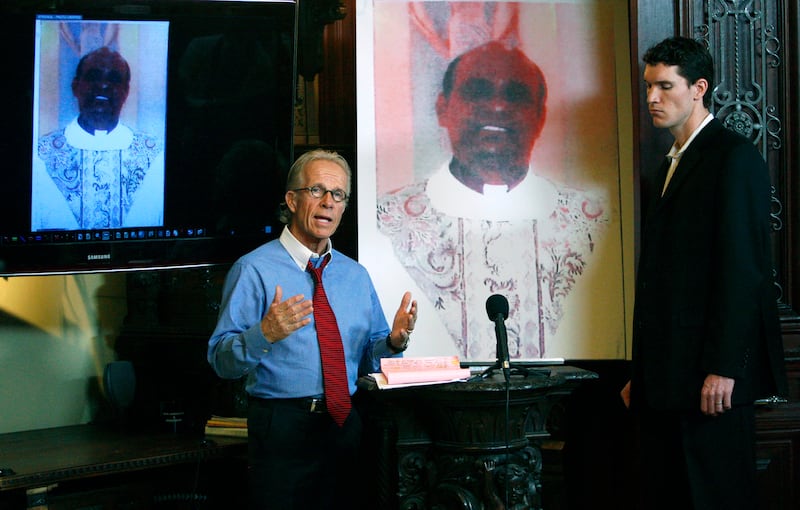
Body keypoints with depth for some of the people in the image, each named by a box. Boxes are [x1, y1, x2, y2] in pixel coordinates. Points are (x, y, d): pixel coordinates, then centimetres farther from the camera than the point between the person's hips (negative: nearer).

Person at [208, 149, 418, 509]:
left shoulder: (356, 275, 14)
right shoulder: (254, 270, -4)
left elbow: (369, 361, 15)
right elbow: (221, 360, -12)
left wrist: (394, 340, -6)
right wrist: (265, 334, -29)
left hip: (346, 427, 5)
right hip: (283, 429, -5)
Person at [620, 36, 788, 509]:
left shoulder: (734, 156, -6)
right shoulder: (672, 165, 21)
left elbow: (743, 268, -15)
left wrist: (723, 367, -20)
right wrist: (642, 375, 15)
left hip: (713, 378, -8)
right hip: (667, 378, 8)